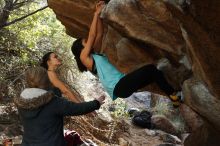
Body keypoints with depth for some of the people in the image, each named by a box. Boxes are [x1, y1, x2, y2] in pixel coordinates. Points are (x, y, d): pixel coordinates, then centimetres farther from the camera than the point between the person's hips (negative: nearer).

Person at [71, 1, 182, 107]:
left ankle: (175, 99, -5)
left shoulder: (94, 55, 25)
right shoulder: (84, 57, 1)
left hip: (122, 84, 10)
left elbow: (99, 34, 22)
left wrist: (99, 15, 17)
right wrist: (96, 14, 2)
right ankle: (174, 96, -10)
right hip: (118, 88, -10)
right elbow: (92, 36, -4)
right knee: (150, 69, -17)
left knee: (152, 72, -3)